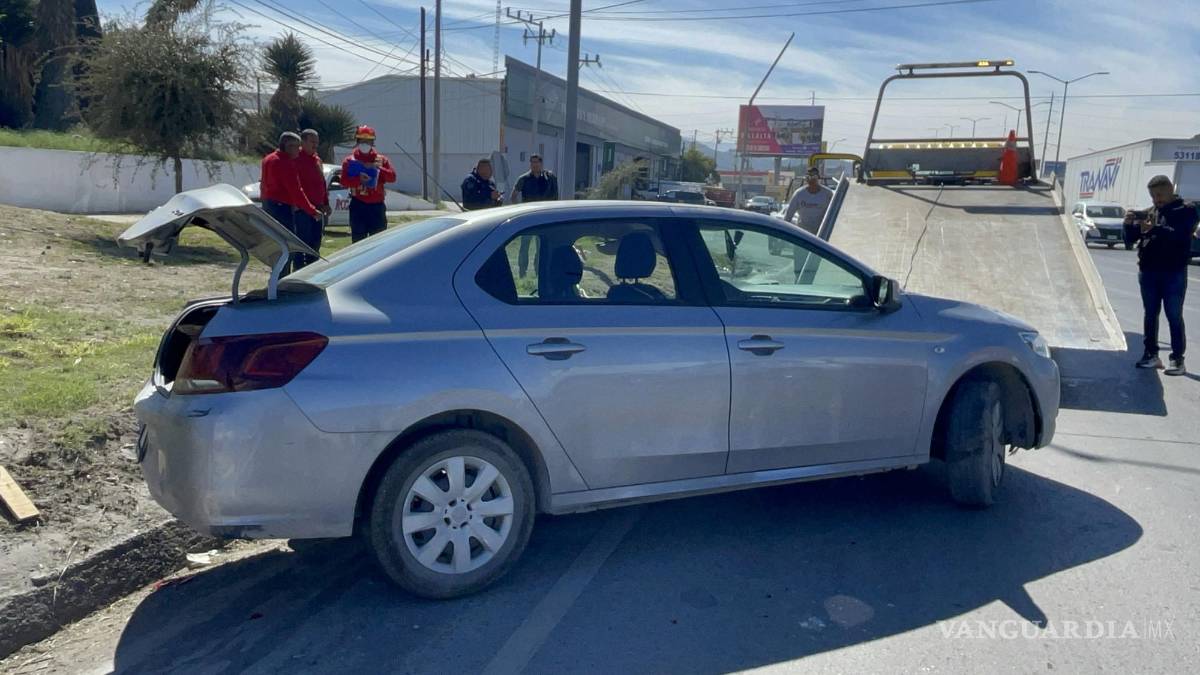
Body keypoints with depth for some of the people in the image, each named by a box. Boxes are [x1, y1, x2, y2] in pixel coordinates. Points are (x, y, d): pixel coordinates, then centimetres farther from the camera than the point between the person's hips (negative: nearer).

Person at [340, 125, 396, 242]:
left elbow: (392, 177, -5)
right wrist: (358, 179, -25)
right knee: (358, 241, 2)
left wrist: (378, 168, -20)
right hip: (358, 206, -1)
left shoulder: (381, 160, 9)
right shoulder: (349, 161, 5)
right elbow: (344, 181, -7)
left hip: (377, 206, 1)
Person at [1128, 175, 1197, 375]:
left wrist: (1154, 229, -31)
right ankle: (1151, 354, 16)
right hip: (1148, 271, 5)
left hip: (1173, 273, -5)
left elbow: (1180, 236, -19)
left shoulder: (1186, 211, -2)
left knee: (1174, 316, -2)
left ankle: (1178, 359, 2)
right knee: (1150, 314, 9)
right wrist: (1130, 224, -9)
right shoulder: (1150, 213, 12)